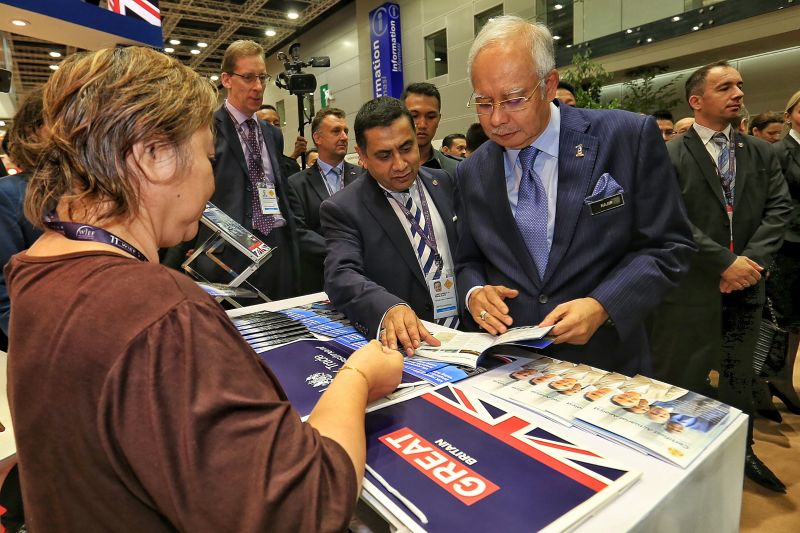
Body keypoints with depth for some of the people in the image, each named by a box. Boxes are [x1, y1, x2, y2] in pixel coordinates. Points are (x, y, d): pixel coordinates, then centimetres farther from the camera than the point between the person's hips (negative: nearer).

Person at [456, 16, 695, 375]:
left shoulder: (628, 137, -9)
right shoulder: (472, 173, 0)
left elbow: (667, 246, -6)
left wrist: (602, 306, -20)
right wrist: (474, 293, -13)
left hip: (607, 364, -1)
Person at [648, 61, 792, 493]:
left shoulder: (761, 153, 11)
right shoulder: (669, 156, -6)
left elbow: (778, 209, 4)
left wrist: (751, 259, -12)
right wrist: (725, 262, -18)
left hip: (745, 285, 5)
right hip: (690, 288, -5)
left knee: (739, 374, 19)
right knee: (680, 376, 6)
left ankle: (741, 450, 38)